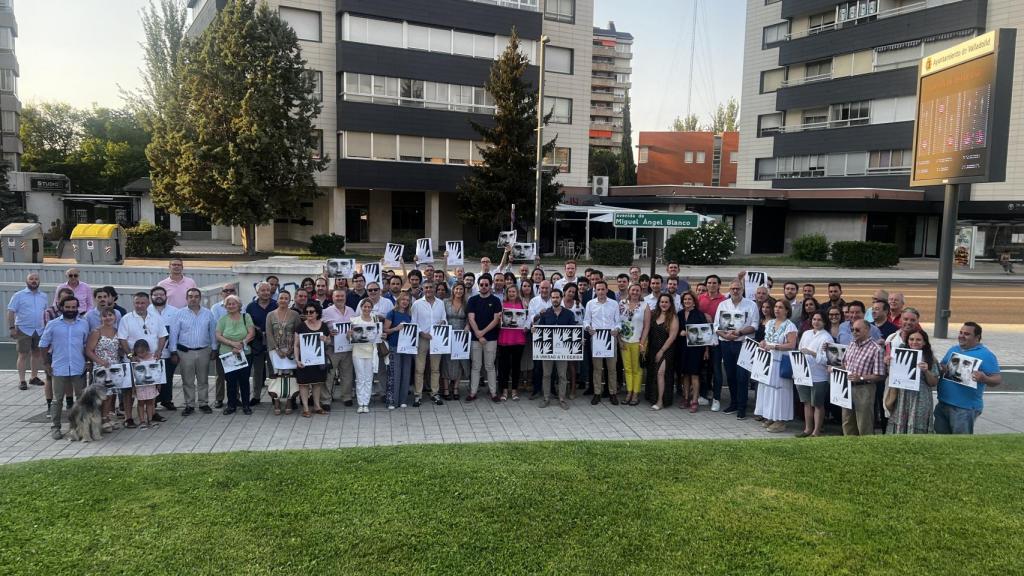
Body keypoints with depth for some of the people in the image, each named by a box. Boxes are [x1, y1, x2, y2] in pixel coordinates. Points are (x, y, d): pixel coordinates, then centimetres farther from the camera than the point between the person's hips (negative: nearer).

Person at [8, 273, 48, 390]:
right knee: (23, 355, -3)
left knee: (37, 354, 10)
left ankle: (34, 377, 21)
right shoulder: (19, 295, -2)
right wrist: (12, 328, -13)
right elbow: (11, 312, -5)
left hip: (39, 331, 4)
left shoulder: (43, 296, 11)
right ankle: (22, 380, 2)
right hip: (24, 330, -4)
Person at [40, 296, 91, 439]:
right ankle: (55, 427, 12)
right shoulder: (53, 325, 0)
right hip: (59, 368, -1)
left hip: (79, 368, 2)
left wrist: (88, 361, 5)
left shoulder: (84, 324, 6)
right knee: (57, 399, 4)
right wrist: (46, 363, 1)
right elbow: (43, 345, 5)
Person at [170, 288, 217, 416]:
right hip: (185, 352, -1)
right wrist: (174, 351, -4)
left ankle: (204, 404, 18)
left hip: (204, 351, 1)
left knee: (203, 380, 9)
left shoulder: (208, 314, 4)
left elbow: (213, 332, 8)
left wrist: (213, 349, 7)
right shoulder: (179, 314, -1)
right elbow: (174, 334, 0)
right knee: (187, 381, 5)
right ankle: (189, 405, 13)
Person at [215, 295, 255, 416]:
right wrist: (232, 343, -16)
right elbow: (218, 336, -2)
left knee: (244, 380, 3)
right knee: (230, 381, 5)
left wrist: (242, 344, -18)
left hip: (244, 354, -1)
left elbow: (252, 333, -5)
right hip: (227, 355, 1)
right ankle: (231, 405, 16)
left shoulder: (246, 316, 3)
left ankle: (246, 405, 12)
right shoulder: (223, 319, 6)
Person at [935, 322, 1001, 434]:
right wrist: (941, 369, -6)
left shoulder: (986, 355, -8)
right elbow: (942, 367, 19)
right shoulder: (953, 350, 11)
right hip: (943, 404, 6)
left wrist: (984, 379, -33)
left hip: (965, 408, -6)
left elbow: (998, 379, -11)